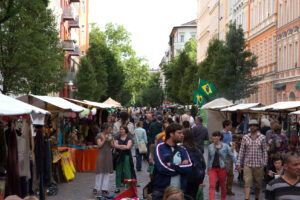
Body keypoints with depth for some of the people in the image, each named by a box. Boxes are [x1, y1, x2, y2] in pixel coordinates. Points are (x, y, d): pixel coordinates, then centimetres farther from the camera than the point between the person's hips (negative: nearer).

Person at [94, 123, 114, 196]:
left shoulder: (109, 135, 10)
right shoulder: (99, 136, -4)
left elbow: (112, 146, 8)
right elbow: (99, 145, -11)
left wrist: (110, 140, -9)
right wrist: (104, 139, -16)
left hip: (108, 155, 5)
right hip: (101, 154, -5)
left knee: (107, 172, 4)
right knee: (100, 172, -5)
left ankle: (104, 189, 9)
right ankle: (96, 188, 4)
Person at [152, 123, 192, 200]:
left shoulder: (182, 150, 11)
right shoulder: (160, 147, -2)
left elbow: (189, 167, -5)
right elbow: (162, 168, -17)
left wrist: (171, 165, -13)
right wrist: (181, 167, -6)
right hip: (161, 191, -3)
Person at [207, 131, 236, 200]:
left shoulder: (225, 146, -2)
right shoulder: (210, 146, 5)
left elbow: (232, 156, 2)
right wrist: (208, 169, 15)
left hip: (222, 168, -1)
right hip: (212, 168, 1)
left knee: (222, 185, 12)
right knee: (212, 186, -10)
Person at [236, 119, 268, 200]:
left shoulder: (262, 137, 1)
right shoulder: (245, 137, 4)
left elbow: (264, 151, 4)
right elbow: (241, 151, 6)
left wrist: (265, 164, 0)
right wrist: (238, 163, 2)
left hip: (258, 164, 0)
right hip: (247, 164, 0)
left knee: (258, 184, 10)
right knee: (247, 183, -9)